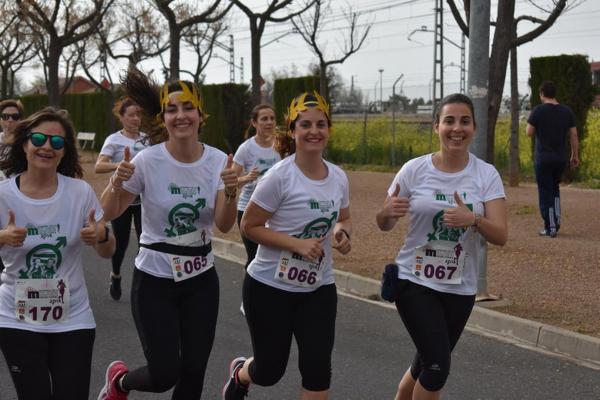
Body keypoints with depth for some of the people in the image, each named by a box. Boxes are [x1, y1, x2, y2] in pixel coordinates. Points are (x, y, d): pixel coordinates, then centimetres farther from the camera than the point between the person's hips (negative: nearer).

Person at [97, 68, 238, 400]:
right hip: (155, 280, -3)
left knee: (194, 372, 5)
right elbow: (109, 214, -6)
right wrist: (117, 182, -26)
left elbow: (224, 226, -13)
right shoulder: (148, 161, -15)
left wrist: (231, 193, -32)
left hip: (201, 280, 3)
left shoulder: (218, 161, -7)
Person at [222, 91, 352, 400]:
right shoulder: (280, 177, -18)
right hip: (270, 286, -4)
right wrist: (297, 244, -25)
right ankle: (240, 373, 45)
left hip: (319, 288, 4)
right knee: (269, 371, 8)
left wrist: (342, 232, -9)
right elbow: (249, 227, -15)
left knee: (317, 369, -3)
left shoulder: (338, 177, -1)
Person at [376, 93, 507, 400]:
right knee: (437, 366, -14)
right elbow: (384, 225, 3)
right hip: (414, 282, -2)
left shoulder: (487, 175, -5)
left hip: (460, 289, 2)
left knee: (428, 364, 15)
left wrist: (473, 220, -31)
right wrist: (388, 211, -21)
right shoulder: (414, 170, -7)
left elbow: (500, 236, -11)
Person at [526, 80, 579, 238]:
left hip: (543, 158, -4)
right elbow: (574, 136, 4)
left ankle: (550, 227, 1)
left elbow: (529, 133, -6)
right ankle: (557, 220, 11)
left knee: (545, 192, 2)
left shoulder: (538, 111, -10)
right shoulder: (567, 111, 2)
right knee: (555, 188, 23)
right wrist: (575, 156, 10)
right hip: (561, 158, 4)